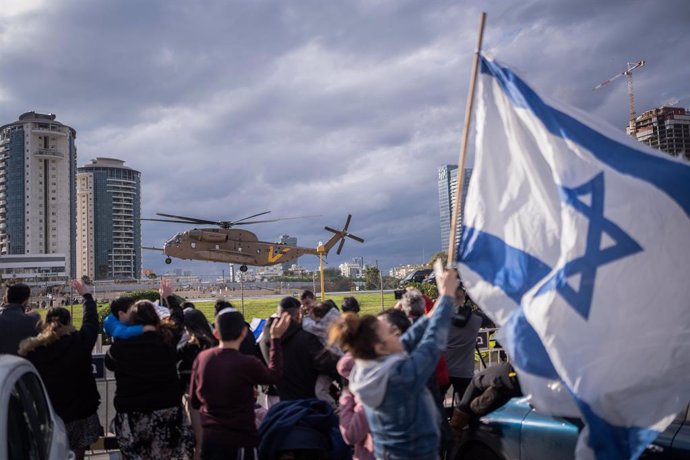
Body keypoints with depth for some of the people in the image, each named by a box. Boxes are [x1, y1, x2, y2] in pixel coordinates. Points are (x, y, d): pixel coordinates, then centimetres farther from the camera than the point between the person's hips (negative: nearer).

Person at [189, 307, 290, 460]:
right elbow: (274, 375, 2)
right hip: (241, 441, -5)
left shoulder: (202, 358, -4)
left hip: (209, 437, 5)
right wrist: (276, 339, 7)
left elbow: (195, 401, 8)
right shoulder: (247, 363, -19)